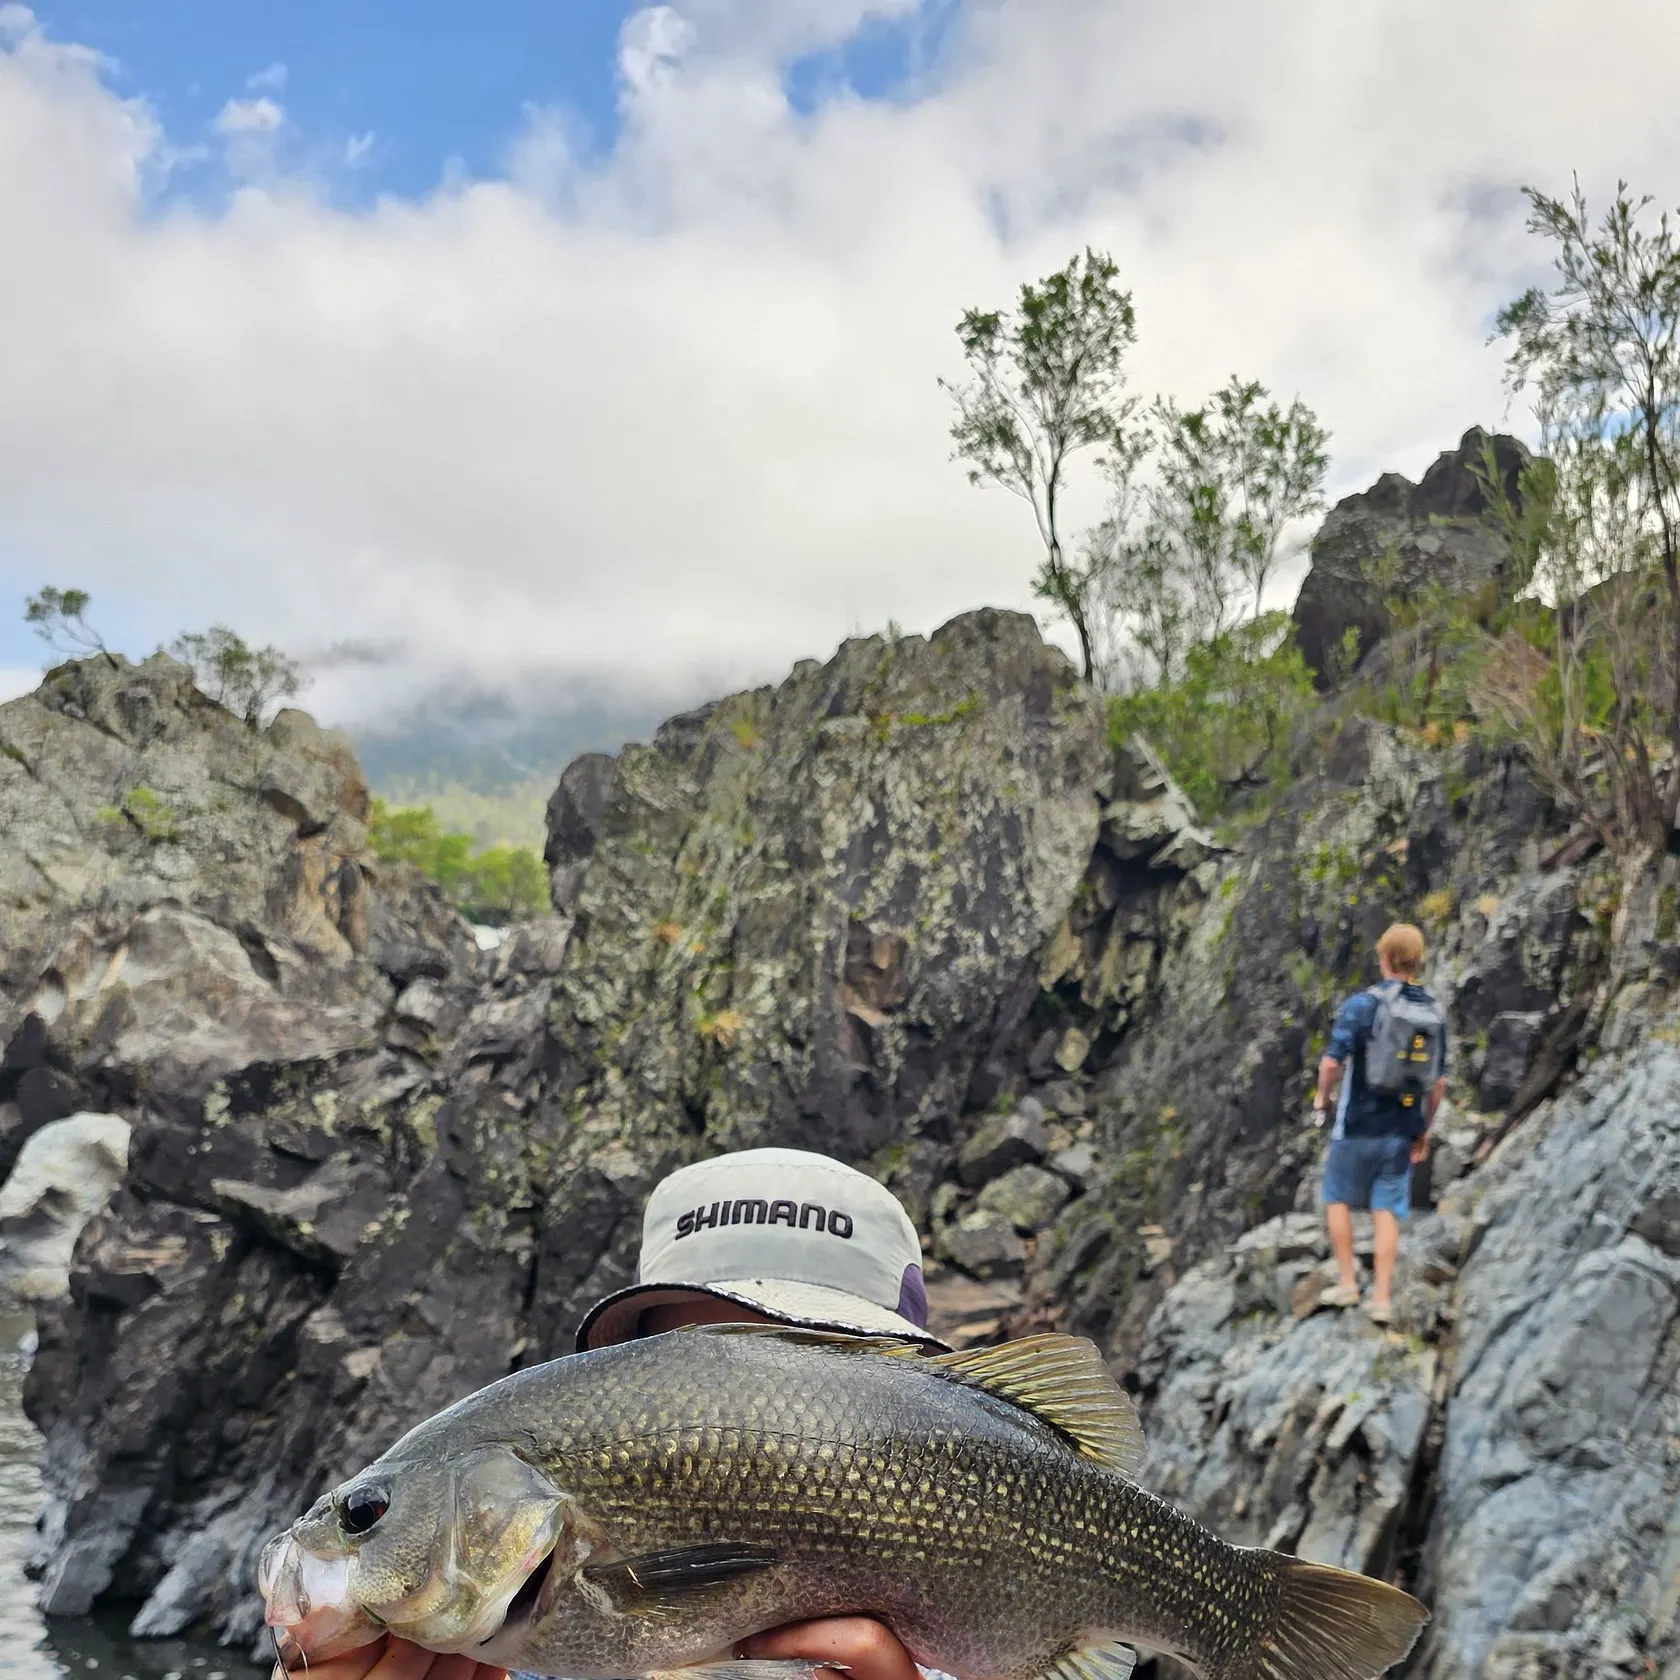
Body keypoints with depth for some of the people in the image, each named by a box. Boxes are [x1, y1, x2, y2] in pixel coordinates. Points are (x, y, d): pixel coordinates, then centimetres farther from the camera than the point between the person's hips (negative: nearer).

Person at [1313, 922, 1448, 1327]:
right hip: (1401, 1130, 4)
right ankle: (1382, 1297, 4)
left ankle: (1348, 1283, 15)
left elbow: (1332, 1062, -17)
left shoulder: (1363, 1004, -14)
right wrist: (1424, 1130, 17)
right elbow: (1439, 1082, 7)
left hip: (1357, 1125, -4)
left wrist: (1323, 1097, 4)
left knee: (1338, 1199, 14)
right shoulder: (1434, 1013, 3)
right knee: (1386, 1211, 7)